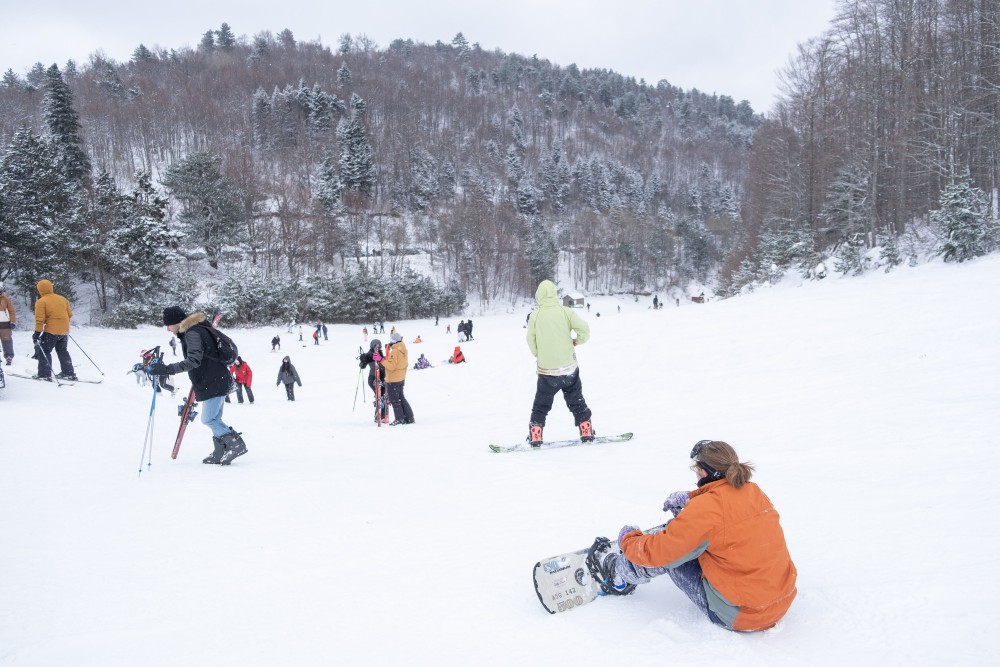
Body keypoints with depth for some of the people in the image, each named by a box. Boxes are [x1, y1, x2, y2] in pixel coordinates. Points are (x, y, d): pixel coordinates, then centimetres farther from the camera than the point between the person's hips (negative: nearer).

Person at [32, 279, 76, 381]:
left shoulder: (41, 301, -7)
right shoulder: (62, 298, 10)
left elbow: (40, 319, -14)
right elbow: (70, 314, 14)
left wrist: (37, 332, -11)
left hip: (51, 331, -6)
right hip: (64, 331, 6)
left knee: (44, 351, 7)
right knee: (62, 351, 20)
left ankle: (45, 374, 3)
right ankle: (69, 373, 20)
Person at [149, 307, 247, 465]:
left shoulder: (192, 333, -17)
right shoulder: (196, 329, 15)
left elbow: (194, 360, -31)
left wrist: (167, 369, -37)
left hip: (214, 382, -10)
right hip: (217, 381, 10)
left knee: (208, 419, -6)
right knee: (214, 419, 13)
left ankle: (236, 444, -3)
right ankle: (220, 453, 18)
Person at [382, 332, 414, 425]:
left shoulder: (395, 351, -21)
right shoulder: (403, 350, 8)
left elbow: (391, 366, -25)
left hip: (393, 380, -9)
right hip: (401, 378, 9)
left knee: (394, 400, 1)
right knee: (401, 398, 16)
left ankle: (399, 419, 4)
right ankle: (409, 418, 17)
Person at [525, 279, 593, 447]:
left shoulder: (535, 316, -6)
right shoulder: (566, 311, -6)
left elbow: (531, 341, 1)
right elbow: (584, 330, -11)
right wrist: (577, 341, 9)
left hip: (546, 370, 0)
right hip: (569, 368, 1)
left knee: (541, 405, 14)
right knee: (576, 401, 18)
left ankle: (535, 437, 11)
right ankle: (587, 433, 20)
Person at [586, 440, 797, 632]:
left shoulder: (706, 509, -21)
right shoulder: (754, 491, 0)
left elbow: (656, 552, -12)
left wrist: (627, 539, 8)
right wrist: (690, 498, 24)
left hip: (738, 616, -7)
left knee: (665, 552, 5)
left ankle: (618, 573, 30)